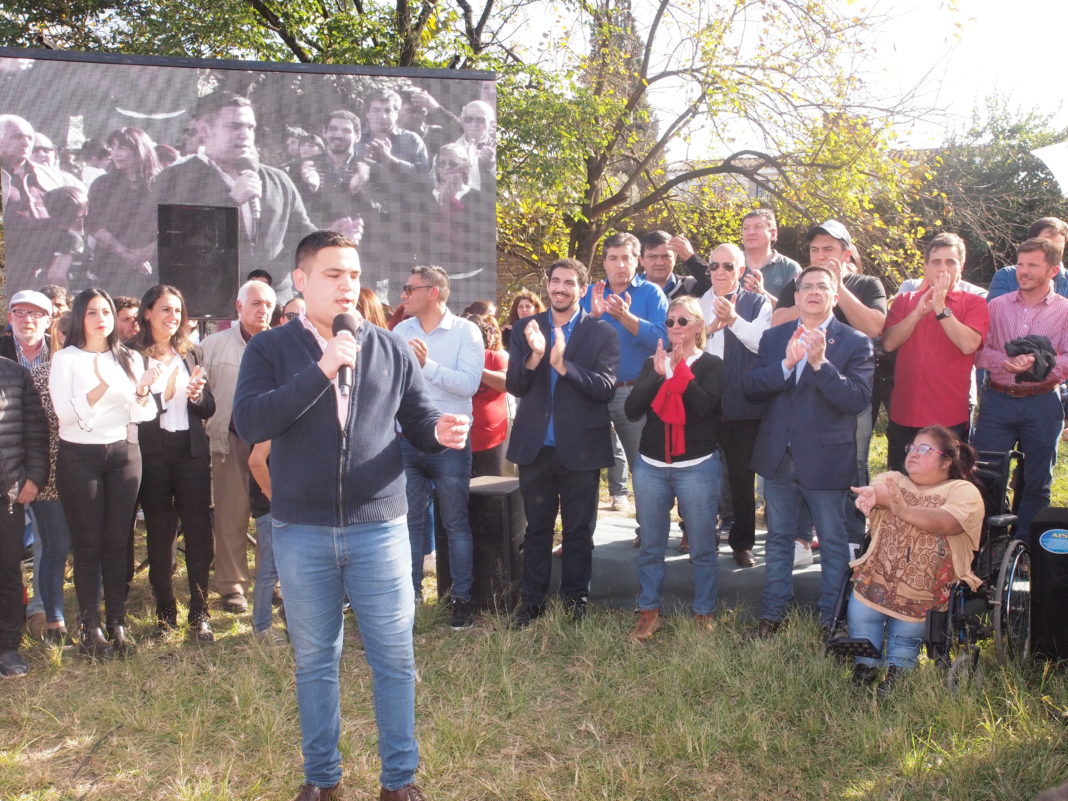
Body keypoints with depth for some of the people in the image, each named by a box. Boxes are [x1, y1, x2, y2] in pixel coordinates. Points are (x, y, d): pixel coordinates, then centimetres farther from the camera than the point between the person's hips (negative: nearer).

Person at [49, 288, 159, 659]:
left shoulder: (127, 358, 9)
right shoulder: (65, 359, -2)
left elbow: (140, 415, 6)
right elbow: (66, 413, -14)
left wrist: (142, 391, -15)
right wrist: (101, 386, -28)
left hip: (123, 454, 3)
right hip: (80, 458, -3)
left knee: (117, 542, 4)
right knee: (88, 544, 0)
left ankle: (117, 622, 12)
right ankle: (90, 627, 8)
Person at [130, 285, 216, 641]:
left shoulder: (192, 354, 11)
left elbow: (209, 409, 11)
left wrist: (197, 395, -10)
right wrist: (161, 395, -23)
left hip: (191, 450, 3)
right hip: (152, 452, -2)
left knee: (199, 529, -2)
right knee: (159, 531, 7)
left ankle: (199, 613, 6)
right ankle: (165, 609, 20)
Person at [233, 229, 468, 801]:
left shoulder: (390, 350, 4)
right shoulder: (270, 349, 0)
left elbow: (418, 422, 8)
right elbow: (248, 421, -16)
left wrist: (442, 433, -15)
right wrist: (321, 371, -22)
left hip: (379, 528, 1)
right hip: (300, 532, 0)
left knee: (394, 658, 7)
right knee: (314, 660, 14)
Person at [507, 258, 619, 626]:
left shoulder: (602, 333, -4)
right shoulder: (525, 329, 3)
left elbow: (605, 388, -14)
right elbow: (514, 386, -2)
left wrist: (562, 365, -28)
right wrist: (534, 356, -22)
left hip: (581, 447, -2)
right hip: (535, 445, 2)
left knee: (579, 530, 11)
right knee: (536, 527, 14)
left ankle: (576, 600, 25)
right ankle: (532, 599, 26)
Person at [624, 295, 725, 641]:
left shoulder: (711, 365, 1)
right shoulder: (652, 363, 11)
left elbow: (705, 406, -18)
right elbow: (632, 410, -2)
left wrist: (680, 367, -14)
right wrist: (658, 374, -13)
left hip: (698, 468, -3)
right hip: (651, 467, 3)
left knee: (702, 548, 3)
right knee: (650, 546, 8)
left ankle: (704, 614, 16)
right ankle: (648, 612, 18)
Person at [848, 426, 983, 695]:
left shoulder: (963, 491, 6)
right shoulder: (894, 480, 19)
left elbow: (945, 522, -16)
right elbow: (880, 488, -7)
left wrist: (904, 510, -33)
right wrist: (872, 493, -34)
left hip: (931, 584, -3)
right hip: (879, 574, 3)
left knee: (907, 630, -21)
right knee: (860, 611, -19)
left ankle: (896, 671, 5)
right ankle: (865, 666, 3)